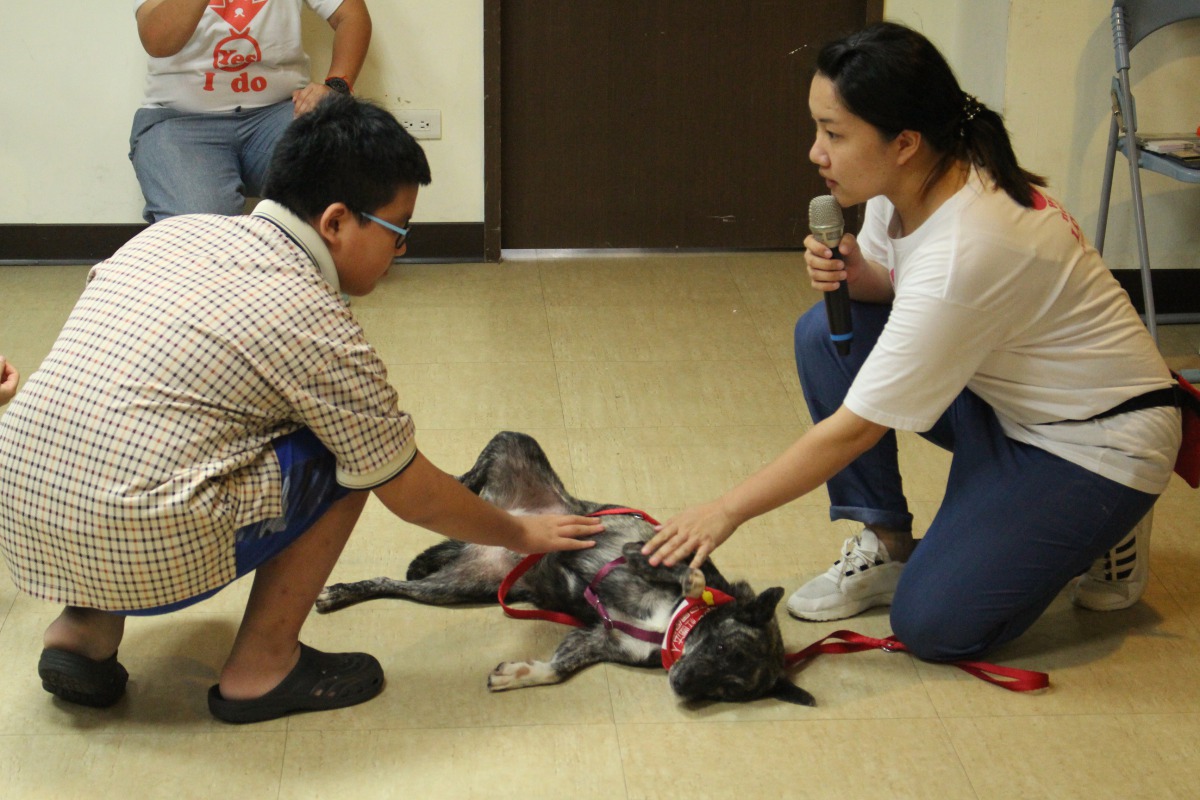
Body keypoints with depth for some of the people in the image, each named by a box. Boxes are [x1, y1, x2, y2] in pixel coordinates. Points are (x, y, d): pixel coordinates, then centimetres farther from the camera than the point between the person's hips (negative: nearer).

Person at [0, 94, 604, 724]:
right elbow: (415, 498, 4)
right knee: (346, 455, 6)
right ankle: (261, 667, 10)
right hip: (138, 557, -7)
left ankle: (85, 628, 19)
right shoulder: (316, 324, -7)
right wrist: (521, 535, 21)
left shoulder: (177, 229, 12)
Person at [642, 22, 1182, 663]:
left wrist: (728, 510, -20)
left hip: (1100, 440, -8)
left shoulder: (965, 250, -34)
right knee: (825, 335, -8)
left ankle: (1097, 531, 8)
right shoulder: (906, 185, -11)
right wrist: (851, 272, -16)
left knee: (934, 625, -16)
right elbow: (890, 281, 10)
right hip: (1000, 397, 8)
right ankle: (885, 545, 2)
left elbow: (855, 428, -28)